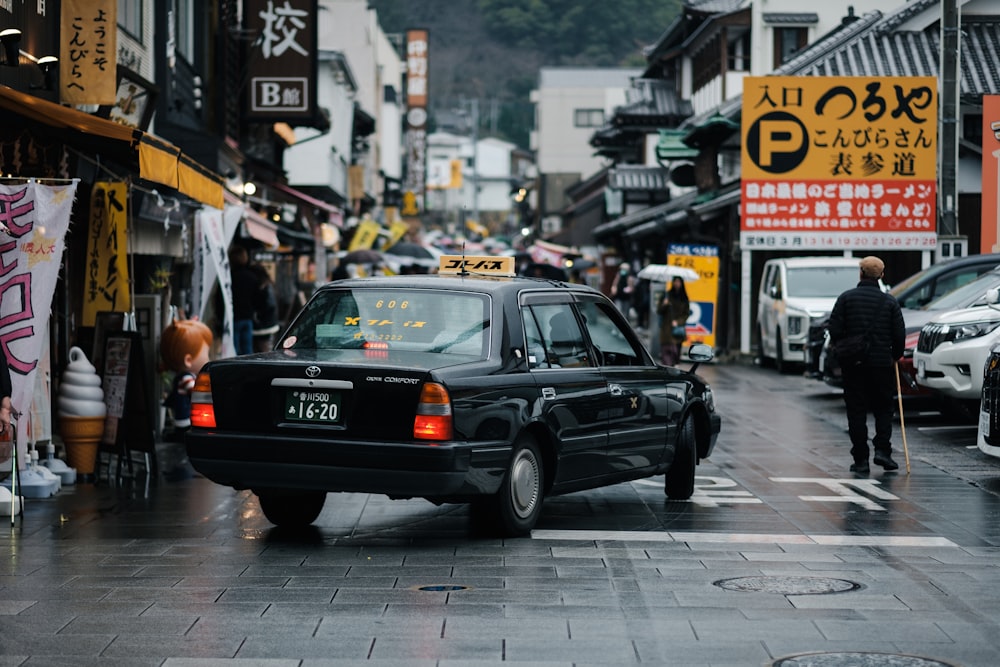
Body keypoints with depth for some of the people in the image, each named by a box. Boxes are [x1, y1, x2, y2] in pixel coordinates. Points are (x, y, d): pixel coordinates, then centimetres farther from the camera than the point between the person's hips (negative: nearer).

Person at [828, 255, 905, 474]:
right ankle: (882, 450, -2)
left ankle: (861, 459, 2)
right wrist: (896, 355, 17)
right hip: (882, 363, 0)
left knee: (856, 412, 4)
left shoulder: (846, 298, -2)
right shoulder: (890, 301, 0)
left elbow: (835, 330, -4)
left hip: (853, 365, 0)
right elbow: (899, 334, 0)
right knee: (884, 408, 12)